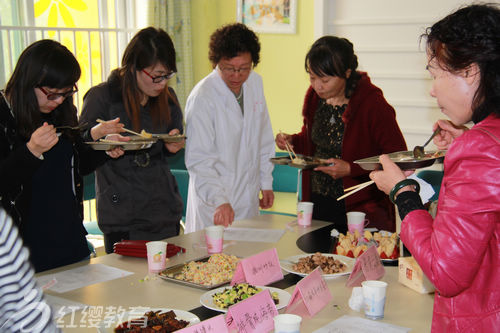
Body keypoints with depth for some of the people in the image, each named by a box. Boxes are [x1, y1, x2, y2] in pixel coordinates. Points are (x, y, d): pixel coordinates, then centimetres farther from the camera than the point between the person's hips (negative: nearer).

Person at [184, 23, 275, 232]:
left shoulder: (255, 83, 2)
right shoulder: (201, 98, -19)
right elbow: (198, 160, -21)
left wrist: (266, 182, 15)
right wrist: (219, 201, -32)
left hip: (249, 199, 6)